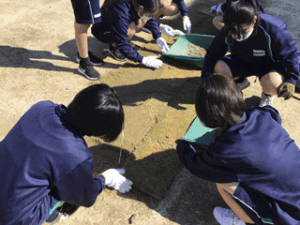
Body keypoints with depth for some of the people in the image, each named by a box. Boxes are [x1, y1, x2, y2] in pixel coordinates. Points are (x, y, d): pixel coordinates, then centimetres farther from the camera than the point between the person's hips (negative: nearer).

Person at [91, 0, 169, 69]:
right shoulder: (120, 14, -40)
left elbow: (150, 20, 3)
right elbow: (122, 45, -34)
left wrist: (158, 37, -6)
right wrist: (143, 60, -31)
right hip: (102, 32, -7)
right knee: (130, 30, -34)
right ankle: (114, 47, -5)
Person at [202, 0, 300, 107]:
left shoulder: (274, 29, -31)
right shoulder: (226, 33, -22)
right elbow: (212, 54, -6)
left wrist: (291, 81, -25)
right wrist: (205, 79, -6)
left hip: (270, 65, -3)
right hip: (242, 62, 4)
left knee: (273, 84, -38)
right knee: (218, 67, -25)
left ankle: (267, 94, 5)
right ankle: (241, 81, 11)